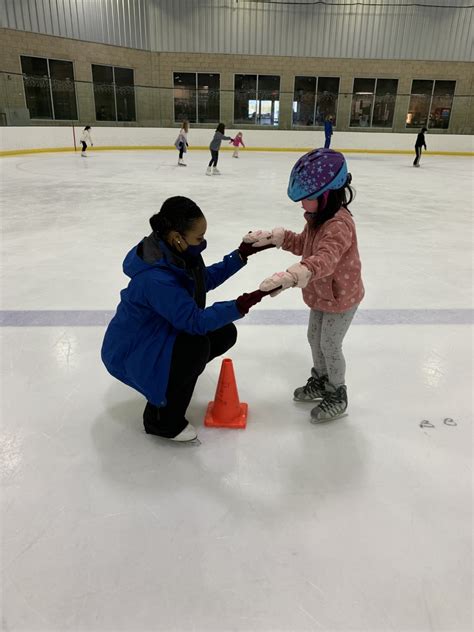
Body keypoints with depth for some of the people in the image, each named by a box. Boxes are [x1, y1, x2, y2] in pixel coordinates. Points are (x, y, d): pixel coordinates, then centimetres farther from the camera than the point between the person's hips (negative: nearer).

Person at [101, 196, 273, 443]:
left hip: (161, 330, 9)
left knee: (224, 333, -1)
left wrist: (240, 255, -1)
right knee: (196, 346, -31)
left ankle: (174, 377, 20)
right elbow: (195, 321, -33)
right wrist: (240, 306, -40)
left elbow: (205, 279, 6)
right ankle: (161, 420, -9)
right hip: (130, 350, -8)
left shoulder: (175, 252, -10)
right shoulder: (156, 279, -36)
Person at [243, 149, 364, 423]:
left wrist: (290, 277, -64)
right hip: (323, 294, 9)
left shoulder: (339, 225, -34)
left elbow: (323, 261, -49)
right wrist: (272, 236, -1)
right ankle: (320, 381, 45)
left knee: (330, 346, 5)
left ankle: (337, 395, 28)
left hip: (341, 297, -9)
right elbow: (302, 244, 12)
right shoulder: (319, 218, -2)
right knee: (315, 339, 22)